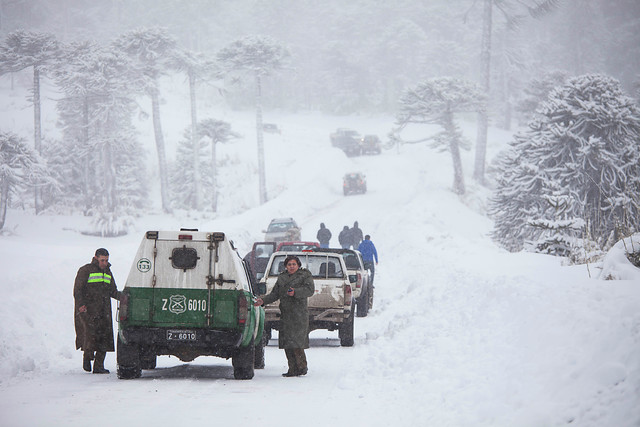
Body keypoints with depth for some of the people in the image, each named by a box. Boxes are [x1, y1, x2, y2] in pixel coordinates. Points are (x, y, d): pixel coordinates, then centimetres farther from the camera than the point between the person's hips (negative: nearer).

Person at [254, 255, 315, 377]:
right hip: (285, 314, 6)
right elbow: (275, 294, 18)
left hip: (299, 314, -6)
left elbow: (310, 289, -10)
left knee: (295, 341, -13)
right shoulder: (281, 277, 19)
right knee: (286, 342, 2)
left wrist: (295, 292, -25)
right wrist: (263, 300, 2)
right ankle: (293, 369, 5)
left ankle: (302, 367, -3)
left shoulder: (305, 275, 3)